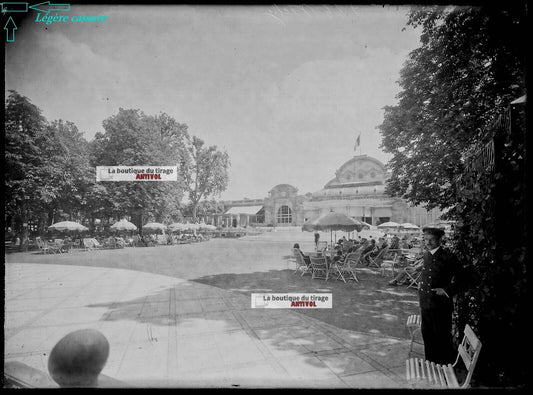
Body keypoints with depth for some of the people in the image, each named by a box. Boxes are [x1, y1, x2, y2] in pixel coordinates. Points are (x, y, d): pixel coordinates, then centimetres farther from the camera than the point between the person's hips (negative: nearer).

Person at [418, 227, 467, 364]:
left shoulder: (448, 257, -14)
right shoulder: (426, 255, 8)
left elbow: (461, 279, -10)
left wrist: (447, 291, -15)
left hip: (440, 304, -7)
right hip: (425, 302, 7)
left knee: (442, 336, 6)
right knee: (427, 333, 17)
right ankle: (430, 362, 33)